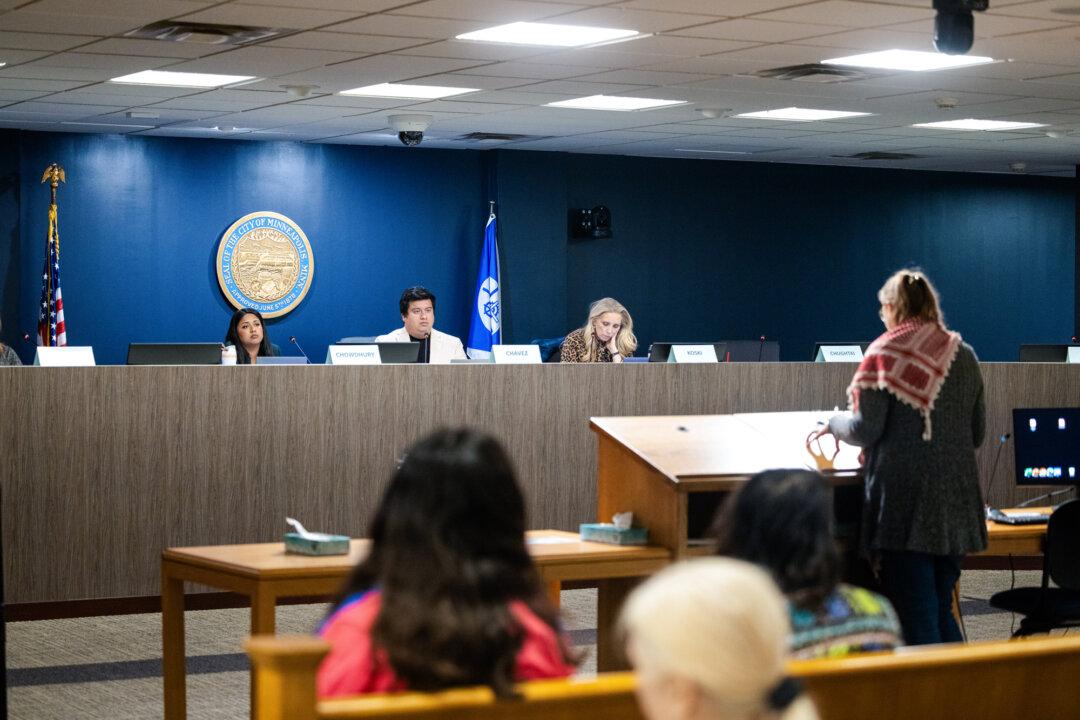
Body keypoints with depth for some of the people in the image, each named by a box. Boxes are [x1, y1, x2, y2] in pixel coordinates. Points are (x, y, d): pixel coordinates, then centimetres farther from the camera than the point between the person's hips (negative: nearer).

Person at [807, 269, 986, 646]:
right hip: (955, 501, 6)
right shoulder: (964, 355, 11)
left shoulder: (885, 353, -6)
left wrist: (832, 425, 11)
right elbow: (977, 433, 15)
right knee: (942, 612, 15)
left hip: (905, 495, -6)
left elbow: (865, 429, -9)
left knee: (915, 618, -2)